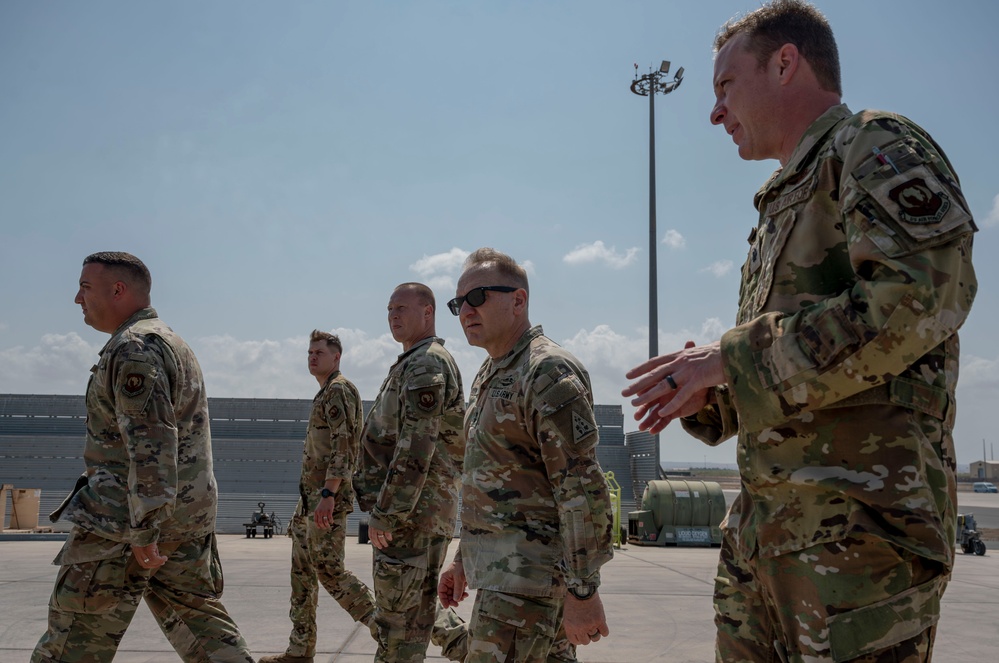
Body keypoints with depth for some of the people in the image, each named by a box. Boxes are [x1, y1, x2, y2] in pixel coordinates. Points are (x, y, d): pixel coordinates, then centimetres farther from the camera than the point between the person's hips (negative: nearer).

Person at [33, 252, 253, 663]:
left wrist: (143, 532, -23)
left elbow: (149, 444, -24)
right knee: (198, 620, 12)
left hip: (126, 519, -10)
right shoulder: (172, 344, 19)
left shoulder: (134, 348, -15)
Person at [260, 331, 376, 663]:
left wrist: (328, 494, -27)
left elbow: (342, 446, -21)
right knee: (302, 572, 11)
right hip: (311, 496, 10)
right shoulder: (326, 393, 19)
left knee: (328, 569, -9)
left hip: (327, 496, -10)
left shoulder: (338, 390, -11)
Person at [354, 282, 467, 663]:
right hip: (411, 512, 10)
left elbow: (416, 448, -23)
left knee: (401, 616, -3)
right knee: (417, 603, 21)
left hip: (412, 512, -10)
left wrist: (385, 513, -22)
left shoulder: (425, 365, -14)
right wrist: (383, 507, 23)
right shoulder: (412, 364, 19)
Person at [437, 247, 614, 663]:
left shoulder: (549, 372, -15)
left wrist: (582, 591, -22)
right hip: (501, 567, 9)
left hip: (528, 574, -9)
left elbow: (583, 491, -20)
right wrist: (463, 561, 23)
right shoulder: (489, 376, 16)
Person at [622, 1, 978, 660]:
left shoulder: (877, 148, -2)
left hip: (861, 515, -9)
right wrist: (710, 396, 7)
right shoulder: (784, 201, 25)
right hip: (765, 519, 9)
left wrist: (732, 357, -17)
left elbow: (922, 295, -21)